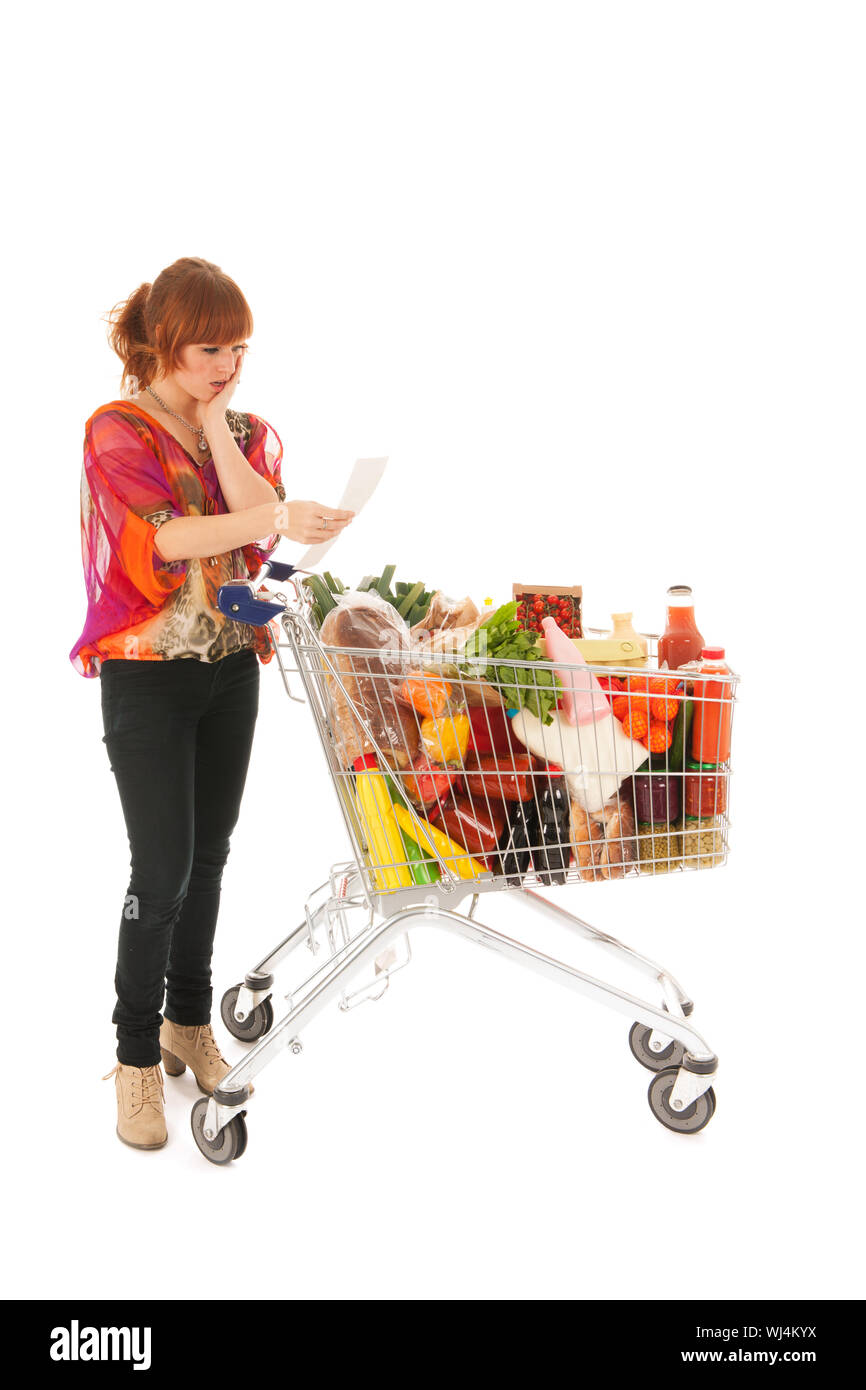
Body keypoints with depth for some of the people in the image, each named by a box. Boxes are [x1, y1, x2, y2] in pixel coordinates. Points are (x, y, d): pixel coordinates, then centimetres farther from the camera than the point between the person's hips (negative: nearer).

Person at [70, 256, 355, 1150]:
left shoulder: (249, 432, 9)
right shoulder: (117, 430, -8)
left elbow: (260, 522, -9)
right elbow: (165, 536, -24)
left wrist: (217, 425, -9)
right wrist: (276, 519, -36)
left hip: (231, 667, 5)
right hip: (147, 673, -5)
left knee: (209, 857, 12)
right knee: (163, 868, -7)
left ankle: (190, 1025, 29)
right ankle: (138, 1058, 8)